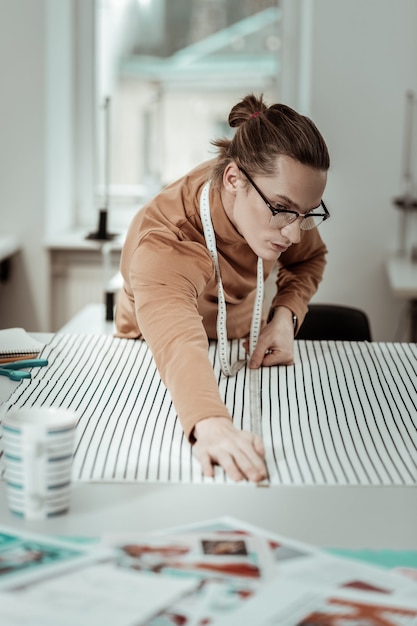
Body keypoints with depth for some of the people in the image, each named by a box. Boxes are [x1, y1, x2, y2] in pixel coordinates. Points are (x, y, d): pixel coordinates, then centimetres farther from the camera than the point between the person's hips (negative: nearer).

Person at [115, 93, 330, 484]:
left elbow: (310, 258, 3)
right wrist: (210, 425, -77)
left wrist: (285, 314, -17)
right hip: (152, 361, -4)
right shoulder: (162, 244, -39)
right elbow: (176, 342, -58)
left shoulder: (283, 199, -20)